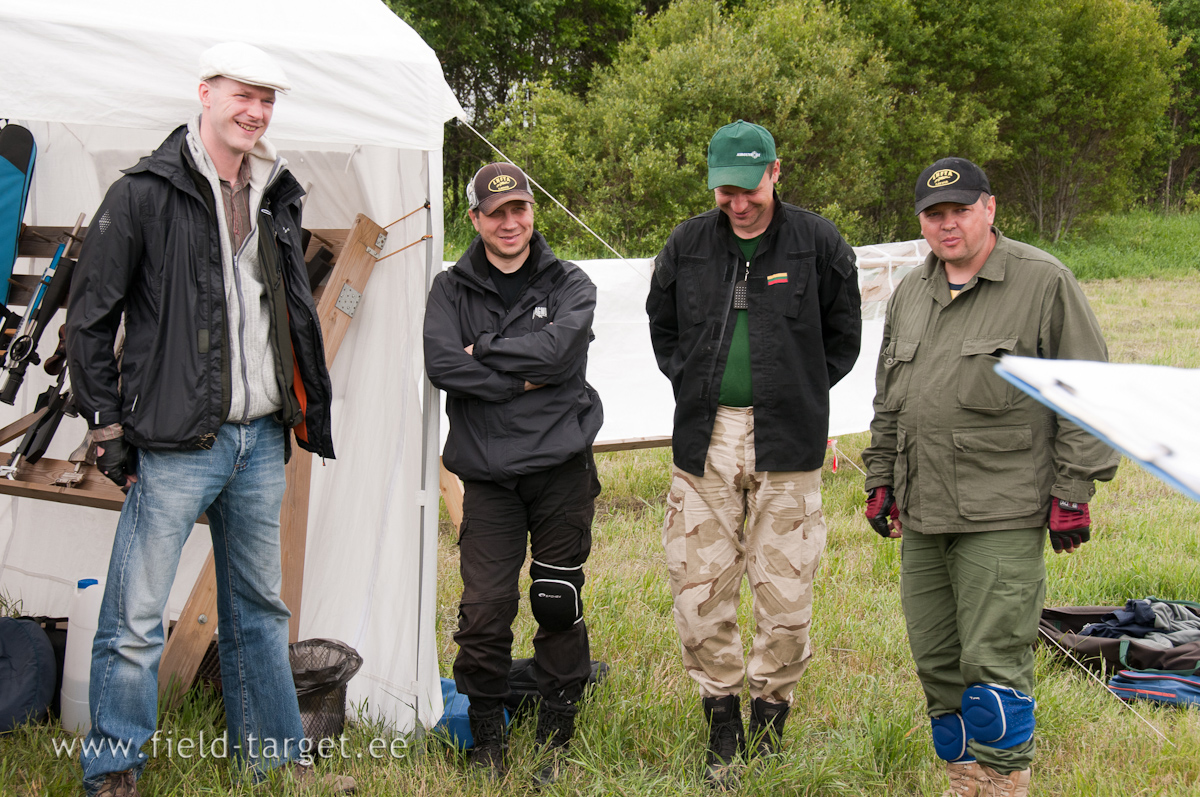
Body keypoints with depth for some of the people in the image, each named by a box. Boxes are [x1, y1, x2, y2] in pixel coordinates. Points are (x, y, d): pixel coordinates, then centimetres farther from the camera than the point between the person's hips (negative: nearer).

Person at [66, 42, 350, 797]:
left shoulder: (277, 198, 13)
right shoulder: (147, 193, -7)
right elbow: (89, 318, -5)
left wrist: (314, 406, 19)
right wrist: (109, 426, -6)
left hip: (261, 442, 6)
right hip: (176, 445, -6)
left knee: (260, 610, 16)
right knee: (137, 617, -6)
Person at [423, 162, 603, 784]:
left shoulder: (570, 285, 4)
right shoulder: (451, 290, 6)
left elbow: (557, 350, -15)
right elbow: (442, 366, -10)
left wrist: (485, 352, -8)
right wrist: (520, 381, -12)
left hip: (562, 468, 0)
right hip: (487, 474, 0)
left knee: (558, 605, 3)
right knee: (483, 610, -5)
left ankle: (556, 739, 16)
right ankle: (486, 739, 12)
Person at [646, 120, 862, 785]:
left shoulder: (817, 243, -1)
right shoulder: (687, 245, 6)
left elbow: (843, 335, 10)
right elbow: (661, 325, 21)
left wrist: (801, 397, 7)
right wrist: (691, 387, 12)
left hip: (785, 443, -2)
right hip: (704, 440, 2)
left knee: (784, 593, 0)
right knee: (699, 590, 0)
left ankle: (769, 718, 17)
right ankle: (722, 723, 16)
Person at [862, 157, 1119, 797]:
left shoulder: (1043, 282, -3)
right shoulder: (910, 294, 16)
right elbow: (888, 401, 25)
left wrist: (1073, 492, -9)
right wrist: (880, 481, 20)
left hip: (1003, 516, -6)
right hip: (921, 515, 6)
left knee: (994, 663, -8)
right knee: (936, 663, 10)